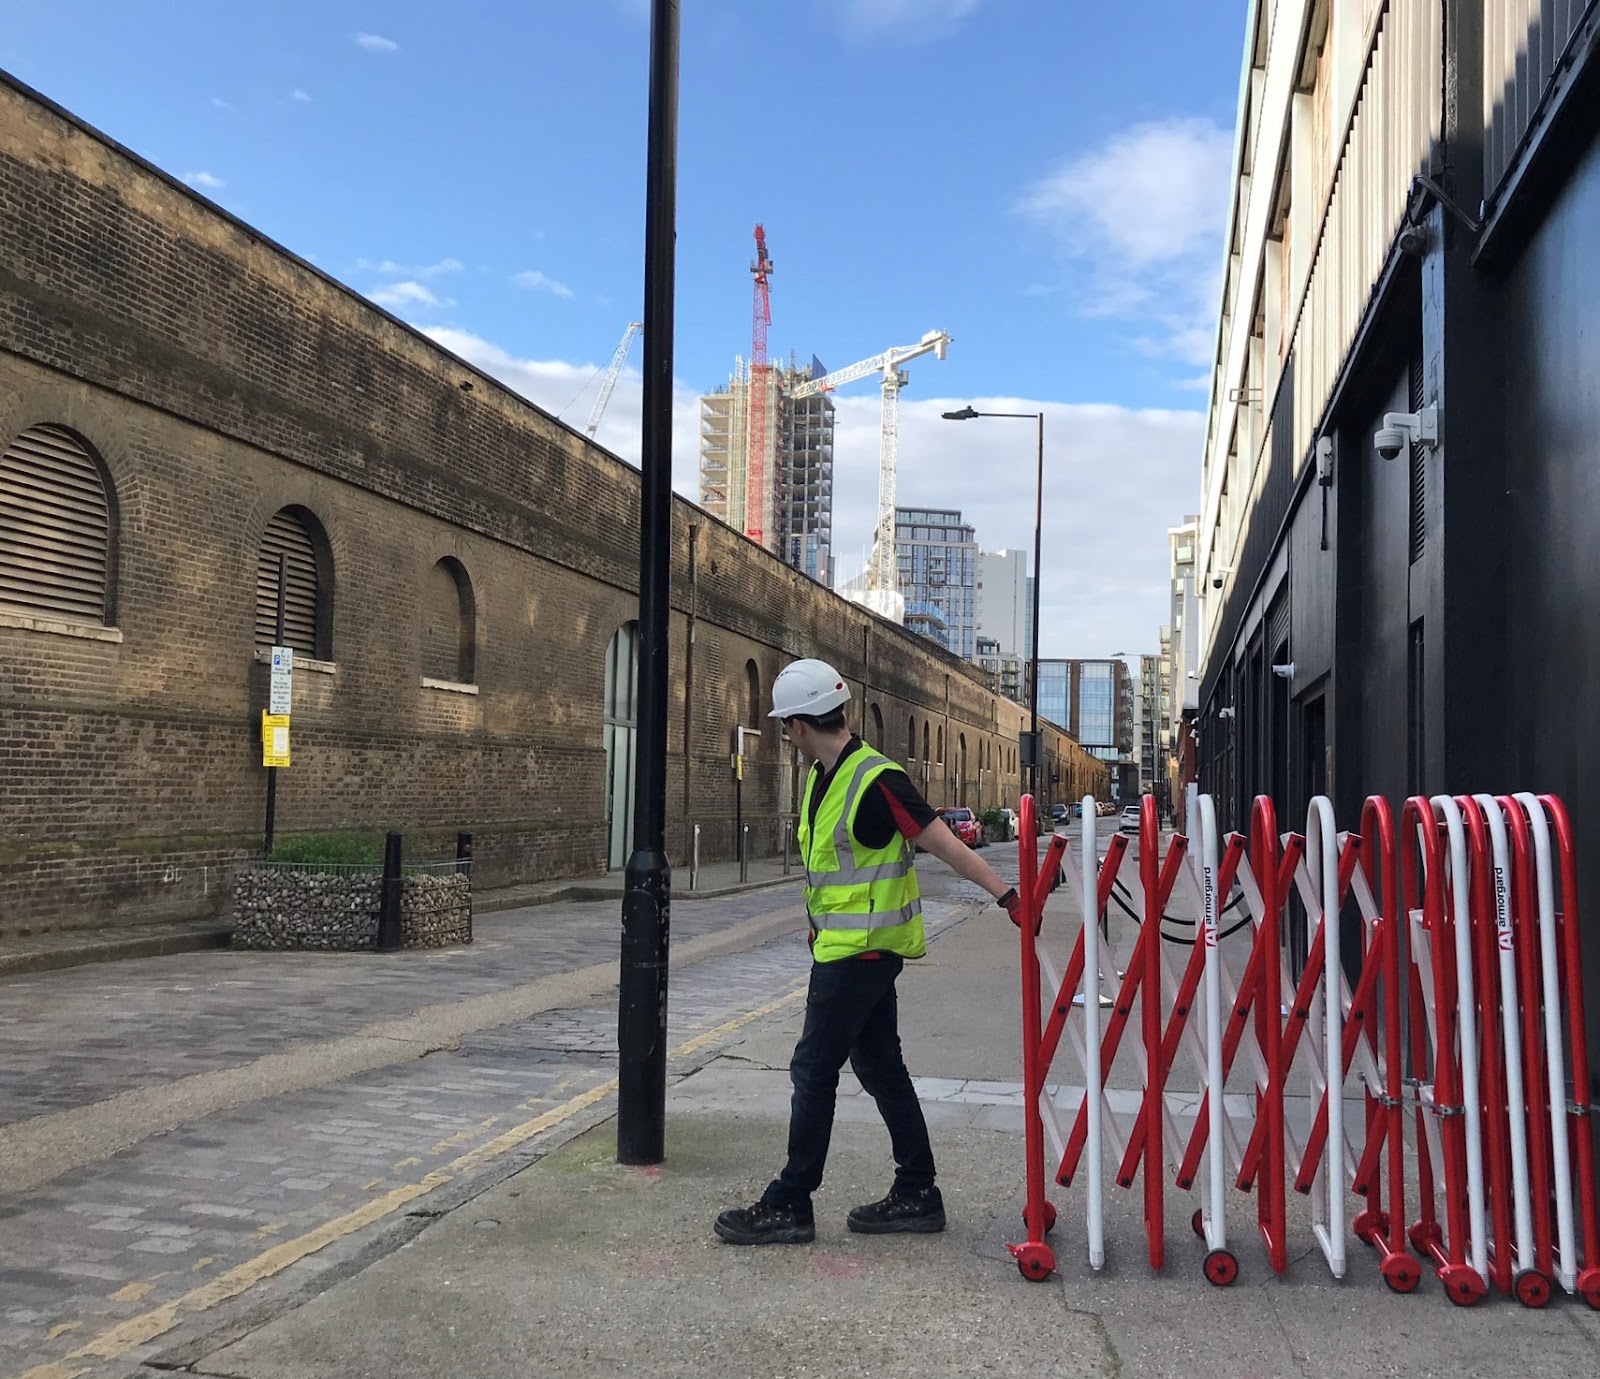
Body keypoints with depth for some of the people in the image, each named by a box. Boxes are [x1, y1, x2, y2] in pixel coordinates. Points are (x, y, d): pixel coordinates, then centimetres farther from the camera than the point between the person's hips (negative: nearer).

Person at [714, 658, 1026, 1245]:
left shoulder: (876, 780, -20)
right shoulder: (822, 778, 9)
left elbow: (946, 846, -19)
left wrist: (1006, 896, -22)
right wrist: (820, 933, 20)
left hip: (862, 952, -10)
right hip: (843, 948, 10)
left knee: (813, 1070, -3)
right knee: (879, 1066, 14)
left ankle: (788, 1206, 8)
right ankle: (916, 1195, 24)